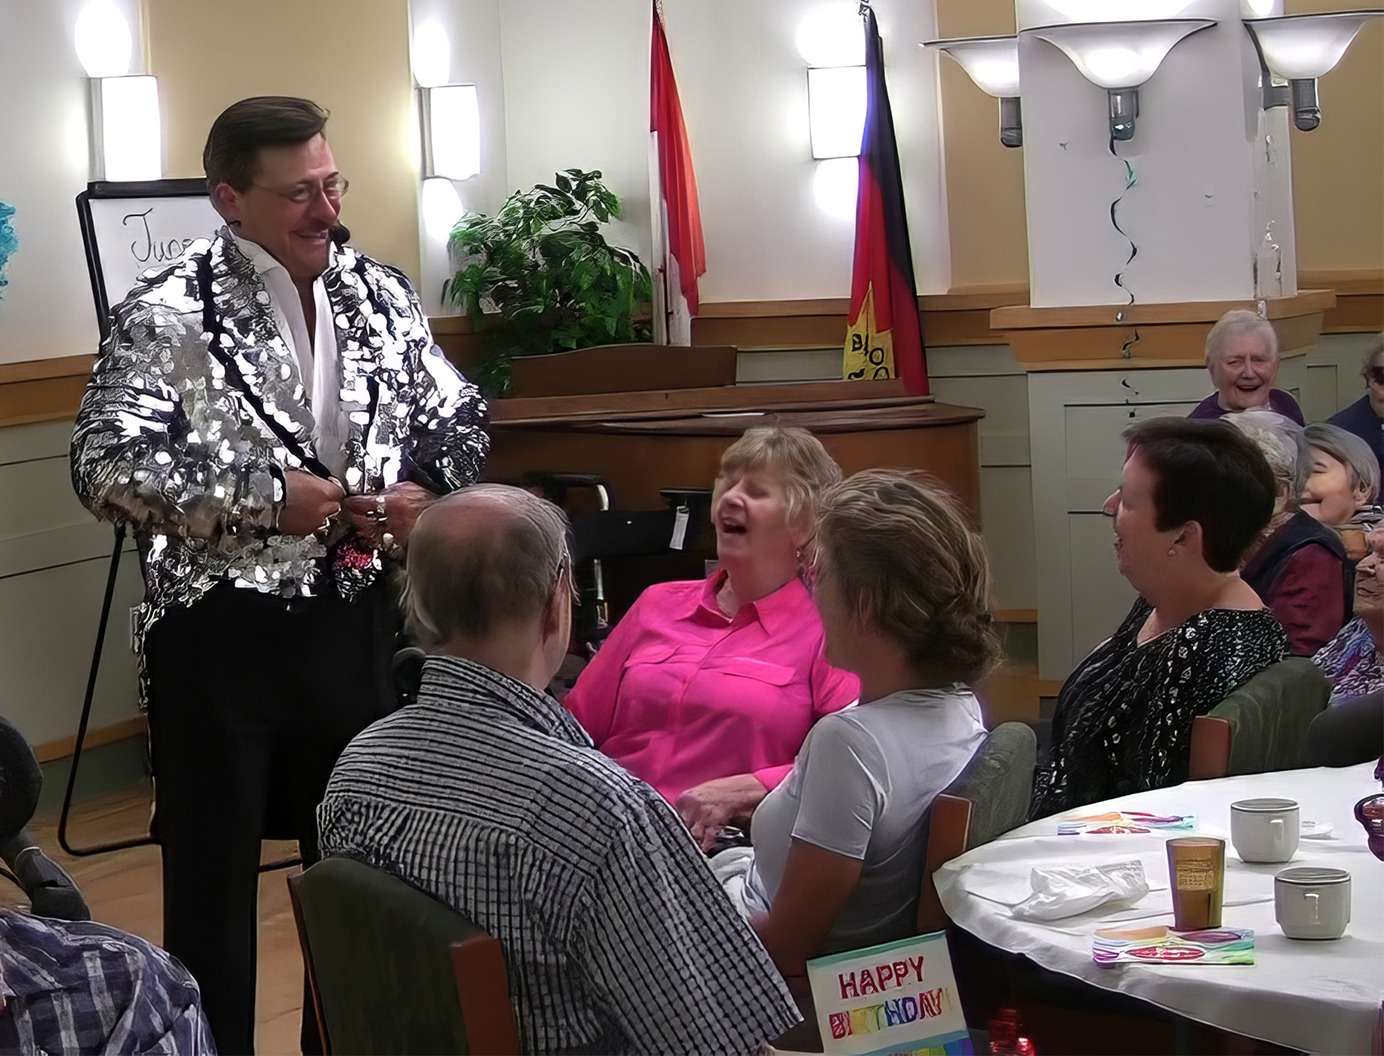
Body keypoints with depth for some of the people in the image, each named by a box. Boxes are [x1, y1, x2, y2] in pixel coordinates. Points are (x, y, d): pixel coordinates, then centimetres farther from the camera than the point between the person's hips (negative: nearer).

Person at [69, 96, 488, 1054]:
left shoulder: (380, 294, 4)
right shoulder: (170, 315, -14)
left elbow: (458, 416, 15)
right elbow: (107, 467, -23)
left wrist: (430, 494, -6)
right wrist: (266, 499, -22)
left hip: (354, 617, 6)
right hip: (220, 628, -5)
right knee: (214, 876, 4)